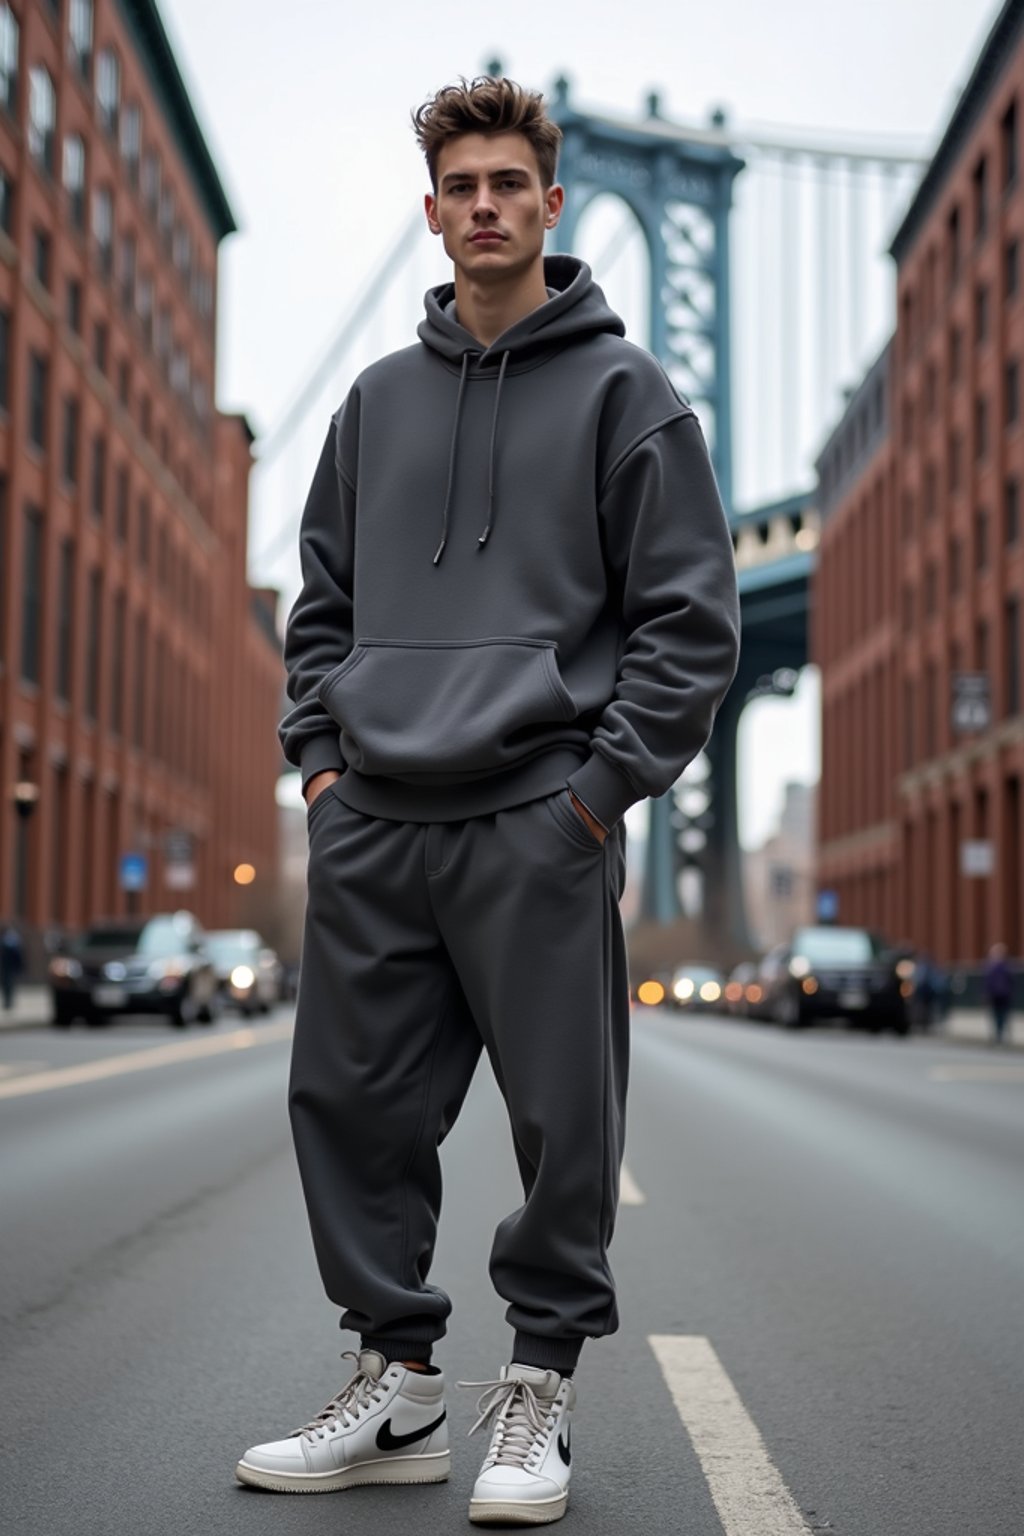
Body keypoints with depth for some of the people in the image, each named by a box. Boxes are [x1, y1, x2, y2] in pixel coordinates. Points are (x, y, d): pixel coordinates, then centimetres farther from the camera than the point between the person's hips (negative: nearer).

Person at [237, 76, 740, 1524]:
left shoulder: (624, 389, 3)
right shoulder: (378, 399, 16)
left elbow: (691, 614, -1)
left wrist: (604, 780, -9)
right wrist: (321, 753, 9)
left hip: (541, 822, -4)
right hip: (371, 824, 5)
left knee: (564, 1123, 0)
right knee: (353, 1106, 7)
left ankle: (540, 1388, 17)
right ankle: (395, 1380, 21)